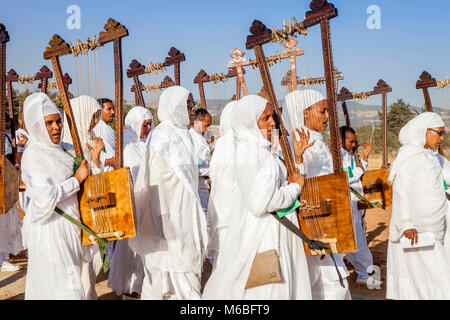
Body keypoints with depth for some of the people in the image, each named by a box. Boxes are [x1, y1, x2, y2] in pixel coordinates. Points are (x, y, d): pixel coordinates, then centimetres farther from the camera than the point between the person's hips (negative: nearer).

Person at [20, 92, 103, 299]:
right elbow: (45, 197, -19)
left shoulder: (66, 150, 11)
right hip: (49, 229, -8)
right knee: (60, 284, -6)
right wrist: (77, 179, -12)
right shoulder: (32, 155, -11)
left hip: (69, 224, 8)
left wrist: (94, 160, -1)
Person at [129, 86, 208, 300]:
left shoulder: (182, 136, 12)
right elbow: (156, 185, -18)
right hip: (169, 217, -9)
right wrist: (165, 225, -20)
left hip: (185, 216, 9)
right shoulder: (161, 138, -15)